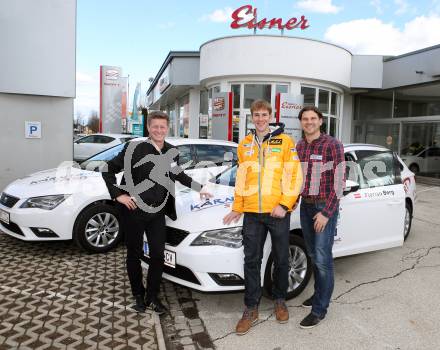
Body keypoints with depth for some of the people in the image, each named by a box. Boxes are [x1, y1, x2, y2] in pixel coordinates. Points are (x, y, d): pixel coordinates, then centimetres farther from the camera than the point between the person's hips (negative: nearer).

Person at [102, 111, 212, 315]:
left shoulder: (172, 152, 4)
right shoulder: (134, 148, -12)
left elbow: (179, 175, 23)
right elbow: (109, 170, -7)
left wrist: (199, 188, 25)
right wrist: (118, 195, -13)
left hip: (158, 213, 4)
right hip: (133, 211, -4)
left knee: (158, 255, 5)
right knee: (134, 255, 10)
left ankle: (152, 297, 24)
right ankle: (138, 296, 29)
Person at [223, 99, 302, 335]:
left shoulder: (284, 141, -1)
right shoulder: (245, 145, 11)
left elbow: (294, 176, -6)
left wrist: (284, 204, -14)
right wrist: (237, 208, 13)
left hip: (278, 211, -3)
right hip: (252, 212, 3)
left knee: (281, 260, 12)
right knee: (251, 261, 7)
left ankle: (280, 300, 33)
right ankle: (251, 309, 19)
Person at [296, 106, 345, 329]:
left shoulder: (332, 145, -10)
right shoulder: (298, 147, 8)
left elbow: (339, 182, -13)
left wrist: (326, 212, -16)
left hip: (325, 207, -6)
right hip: (305, 206, 6)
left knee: (322, 258, -5)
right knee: (313, 256, 15)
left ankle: (319, 309, 6)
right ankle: (319, 293, 32)